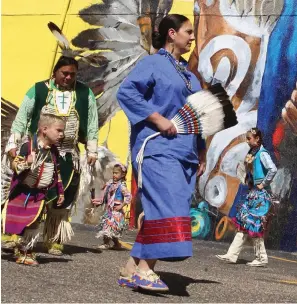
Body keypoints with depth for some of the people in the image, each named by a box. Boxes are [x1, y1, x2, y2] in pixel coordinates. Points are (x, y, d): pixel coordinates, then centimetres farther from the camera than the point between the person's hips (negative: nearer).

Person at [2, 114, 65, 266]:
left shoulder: (54, 152, 3)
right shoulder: (28, 146, -16)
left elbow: (57, 174, 13)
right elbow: (14, 164, -18)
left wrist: (60, 192, 14)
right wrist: (26, 163, -37)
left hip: (39, 195, 4)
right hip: (21, 191, -4)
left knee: (33, 224, 1)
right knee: (12, 220, 4)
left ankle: (26, 252, 11)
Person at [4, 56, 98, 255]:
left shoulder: (85, 93, 6)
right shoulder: (39, 90, 0)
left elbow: (92, 124, 9)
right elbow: (22, 118, 1)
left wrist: (92, 150, 4)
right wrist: (13, 143, -6)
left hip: (69, 156, 2)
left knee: (61, 201, 3)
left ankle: (55, 239, 11)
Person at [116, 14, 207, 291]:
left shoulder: (187, 73, 22)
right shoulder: (153, 63, -1)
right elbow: (126, 92, -14)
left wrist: (201, 152, 18)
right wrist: (158, 119, -19)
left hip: (184, 151, 8)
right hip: (158, 148, -8)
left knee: (169, 209, 2)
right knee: (166, 206, -19)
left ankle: (132, 269, 7)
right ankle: (144, 270, -15)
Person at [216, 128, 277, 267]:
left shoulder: (262, 153, -13)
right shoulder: (251, 153, 13)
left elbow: (273, 169, -27)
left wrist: (264, 184, -19)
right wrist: (249, 183, 11)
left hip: (261, 194, -9)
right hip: (252, 192, 9)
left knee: (253, 225, -5)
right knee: (242, 224, 6)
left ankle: (262, 258, 6)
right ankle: (232, 255, 6)